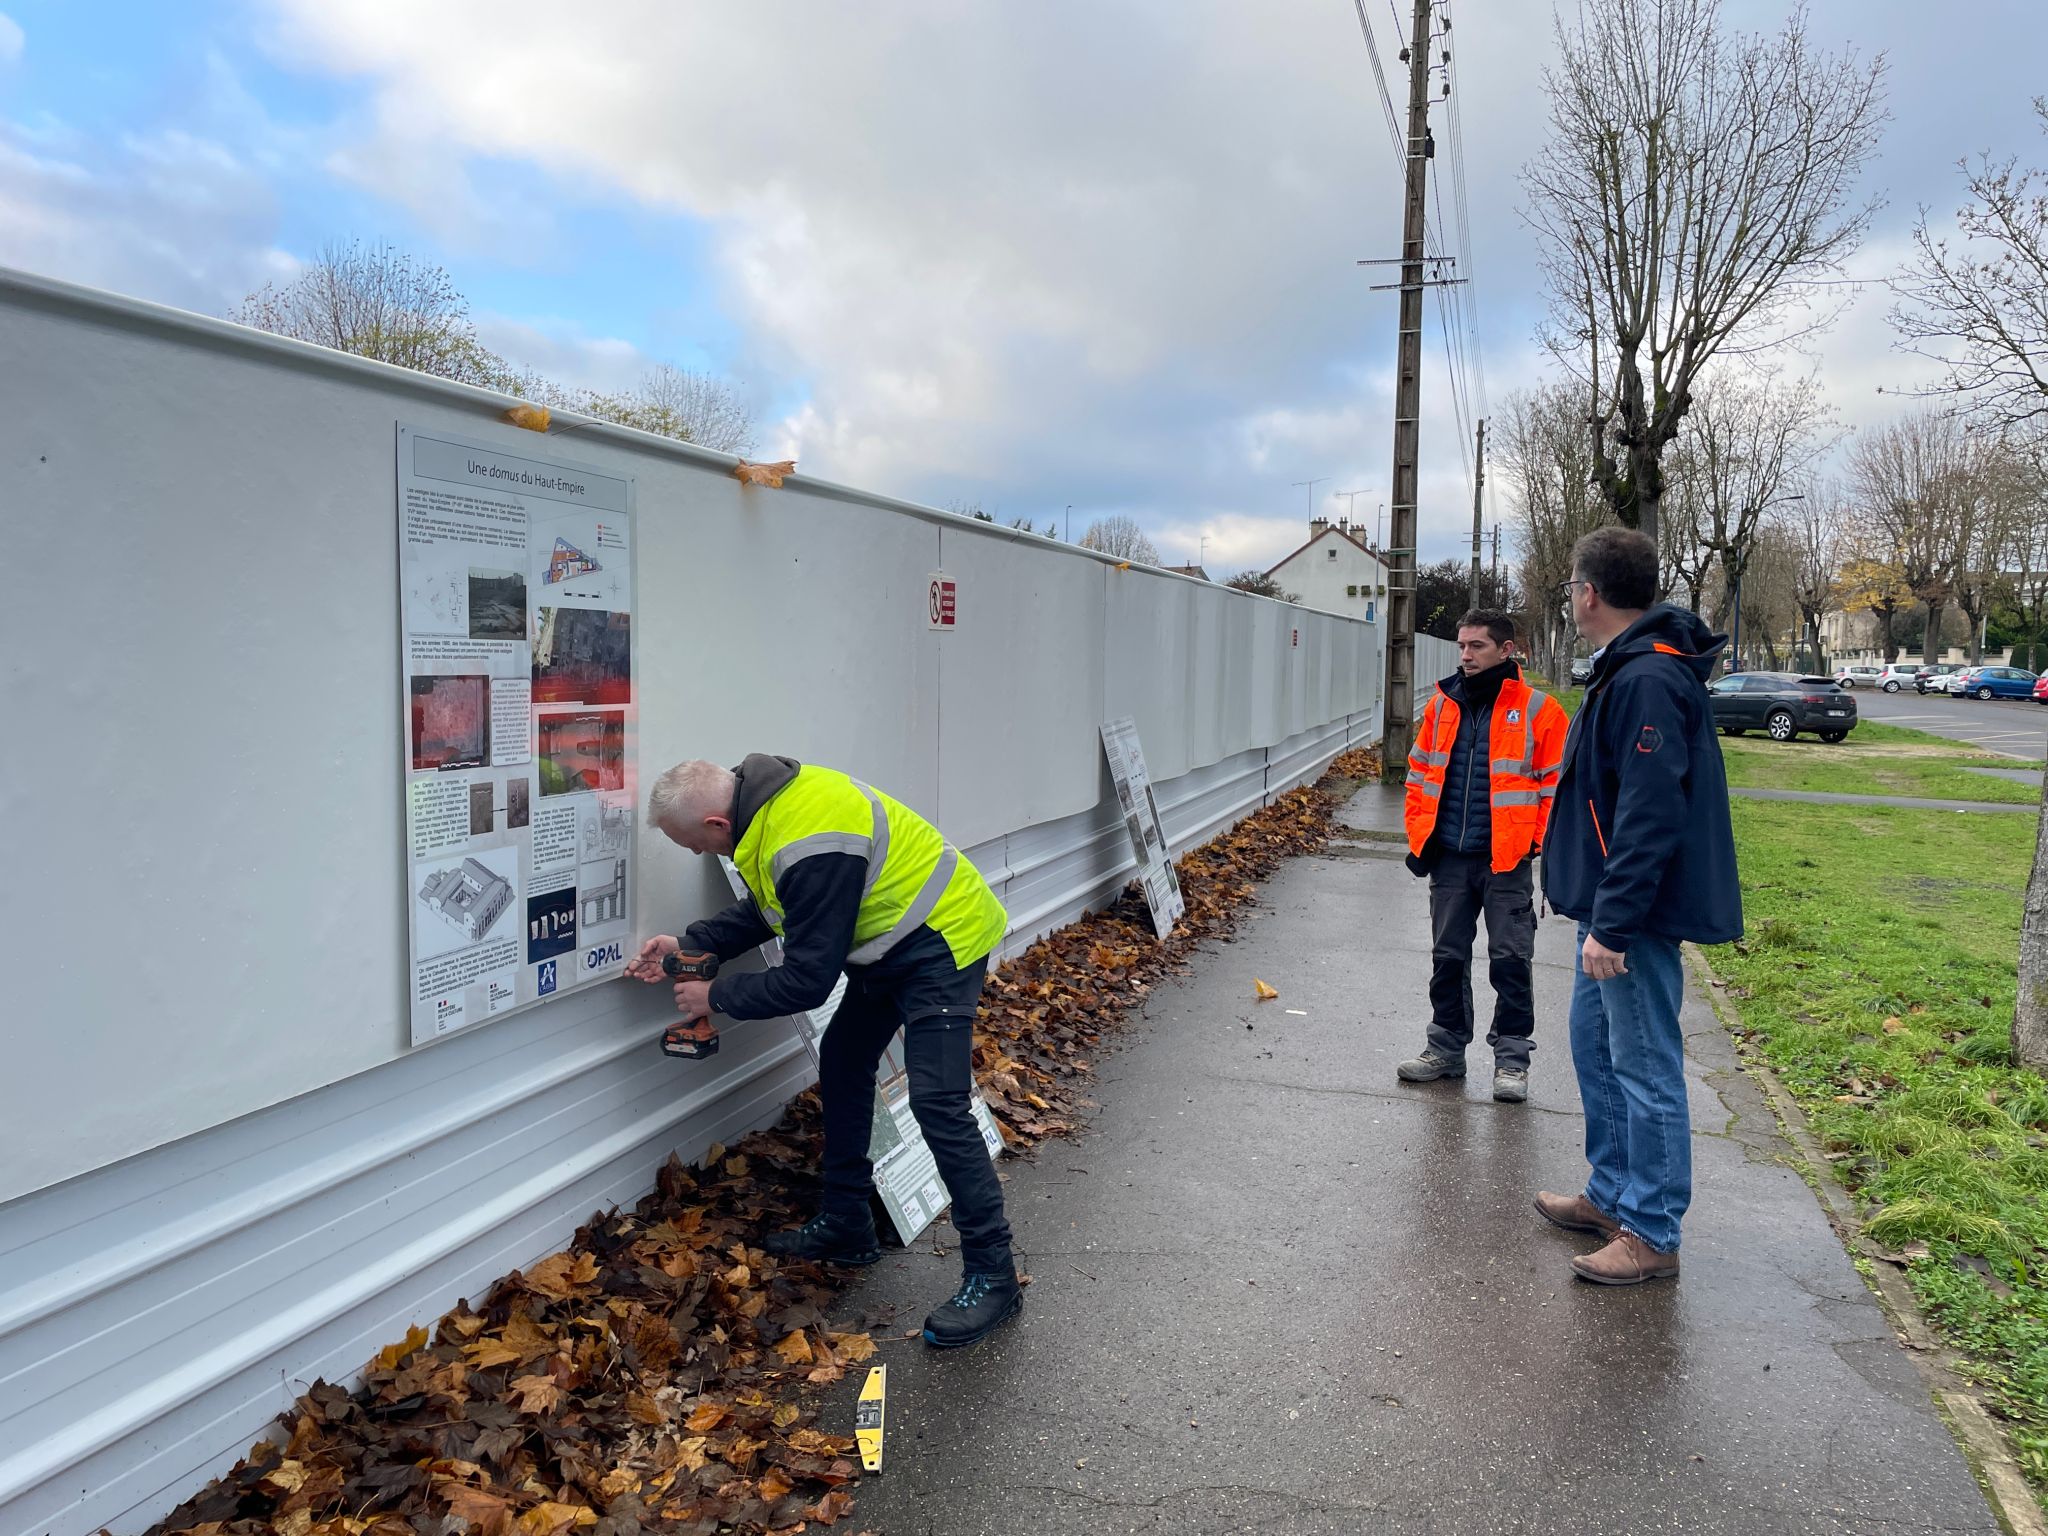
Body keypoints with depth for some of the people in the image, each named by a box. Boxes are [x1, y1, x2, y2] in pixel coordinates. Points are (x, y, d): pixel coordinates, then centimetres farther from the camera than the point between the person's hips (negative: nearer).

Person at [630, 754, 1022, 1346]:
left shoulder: (810, 850, -32)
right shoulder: (770, 796, -1)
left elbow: (806, 981, -24)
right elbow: (769, 907, 15)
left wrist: (716, 996, -10)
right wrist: (690, 944, 6)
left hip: (941, 942, -11)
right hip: (891, 940, 11)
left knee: (937, 1104, -14)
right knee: (842, 1061, 16)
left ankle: (992, 1277, -5)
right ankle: (845, 1224, 29)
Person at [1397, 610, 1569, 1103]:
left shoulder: (1538, 710, -5)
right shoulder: (1442, 704, 8)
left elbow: (1558, 784, -4)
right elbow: (1420, 773, 14)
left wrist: (1538, 842, -9)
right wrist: (1419, 836, 7)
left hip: (1507, 861, -4)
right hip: (1448, 858, 5)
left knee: (1511, 960, 3)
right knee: (1447, 956, 13)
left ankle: (1512, 1057, 15)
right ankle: (1447, 1047, 26)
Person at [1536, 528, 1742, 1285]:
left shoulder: (1648, 681, -20)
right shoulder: (1626, 670, 12)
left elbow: (1650, 817, -26)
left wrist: (1613, 924, -25)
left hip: (1636, 916, -11)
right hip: (1612, 910, 11)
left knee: (1645, 1068, -1)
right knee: (1596, 1048, 19)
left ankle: (1652, 1234, 11)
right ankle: (1611, 1195, 33)